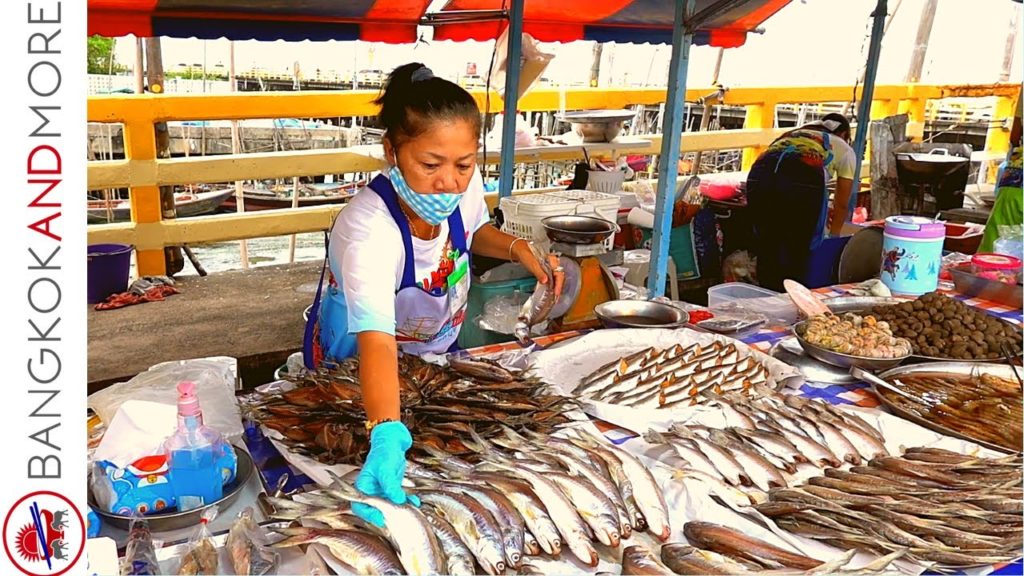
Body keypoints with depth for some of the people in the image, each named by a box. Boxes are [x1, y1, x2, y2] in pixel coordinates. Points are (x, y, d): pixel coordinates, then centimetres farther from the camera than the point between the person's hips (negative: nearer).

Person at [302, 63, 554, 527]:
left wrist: (518, 249, -16)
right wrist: (387, 438, -67)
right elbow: (377, 342, -51)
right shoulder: (368, 228, -40)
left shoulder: (465, 184, -21)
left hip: (434, 355, 6)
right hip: (354, 372, -6)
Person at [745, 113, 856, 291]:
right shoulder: (845, 149, 33)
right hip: (803, 181, -3)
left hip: (760, 175, 4)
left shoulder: (792, 134, 43)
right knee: (798, 254, 13)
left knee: (767, 252, 17)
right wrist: (834, 235, 54)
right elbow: (842, 204, 36)